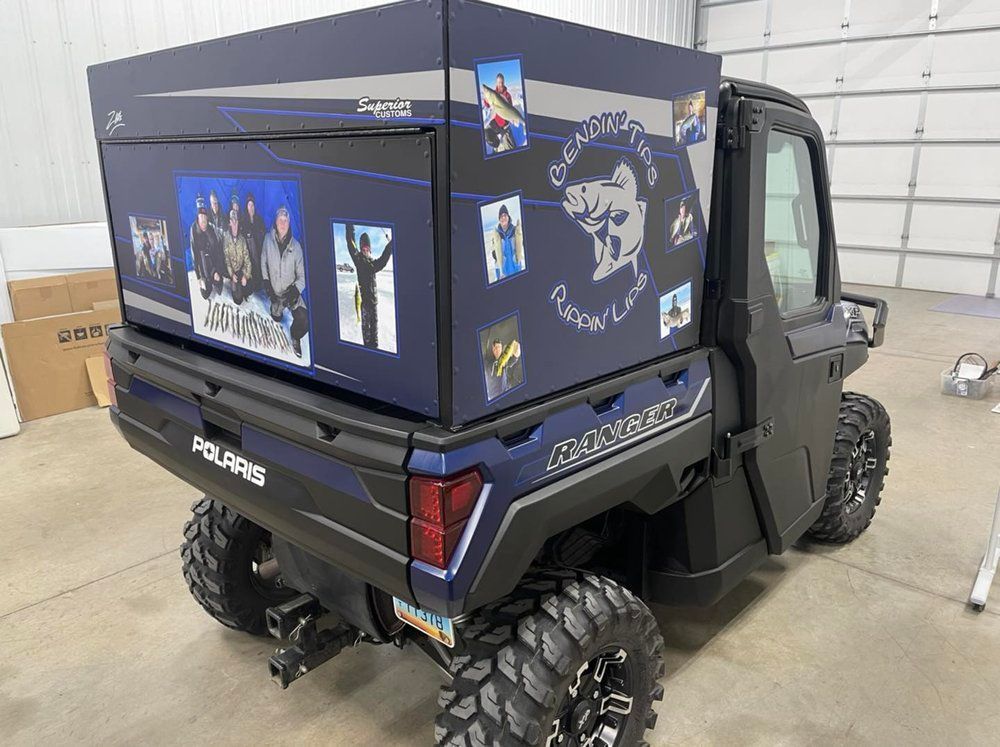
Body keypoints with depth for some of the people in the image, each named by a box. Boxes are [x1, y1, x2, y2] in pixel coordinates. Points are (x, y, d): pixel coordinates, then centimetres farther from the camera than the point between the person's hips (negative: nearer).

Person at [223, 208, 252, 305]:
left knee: (249, 290, -9)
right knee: (238, 299, -6)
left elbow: (246, 257, -6)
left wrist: (246, 275, -13)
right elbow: (226, 258, -9)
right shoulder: (226, 239, -11)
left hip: (242, 270, 2)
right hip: (233, 271, -2)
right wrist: (231, 274, -15)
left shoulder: (242, 238, -6)